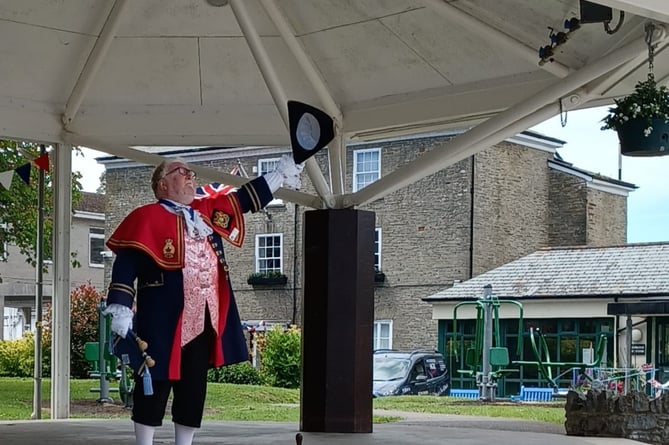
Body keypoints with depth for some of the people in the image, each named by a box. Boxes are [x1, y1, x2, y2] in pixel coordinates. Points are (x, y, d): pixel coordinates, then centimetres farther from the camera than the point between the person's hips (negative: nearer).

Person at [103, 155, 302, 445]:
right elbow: (126, 265, -11)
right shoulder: (147, 217, -4)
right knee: (155, 385, -2)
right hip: (163, 321, -7)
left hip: (204, 321, 7)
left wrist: (280, 175, 28)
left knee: (193, 389, 9)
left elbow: (245, 199, 28)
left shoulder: (207, 212, 16)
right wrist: (121, 308, -20)